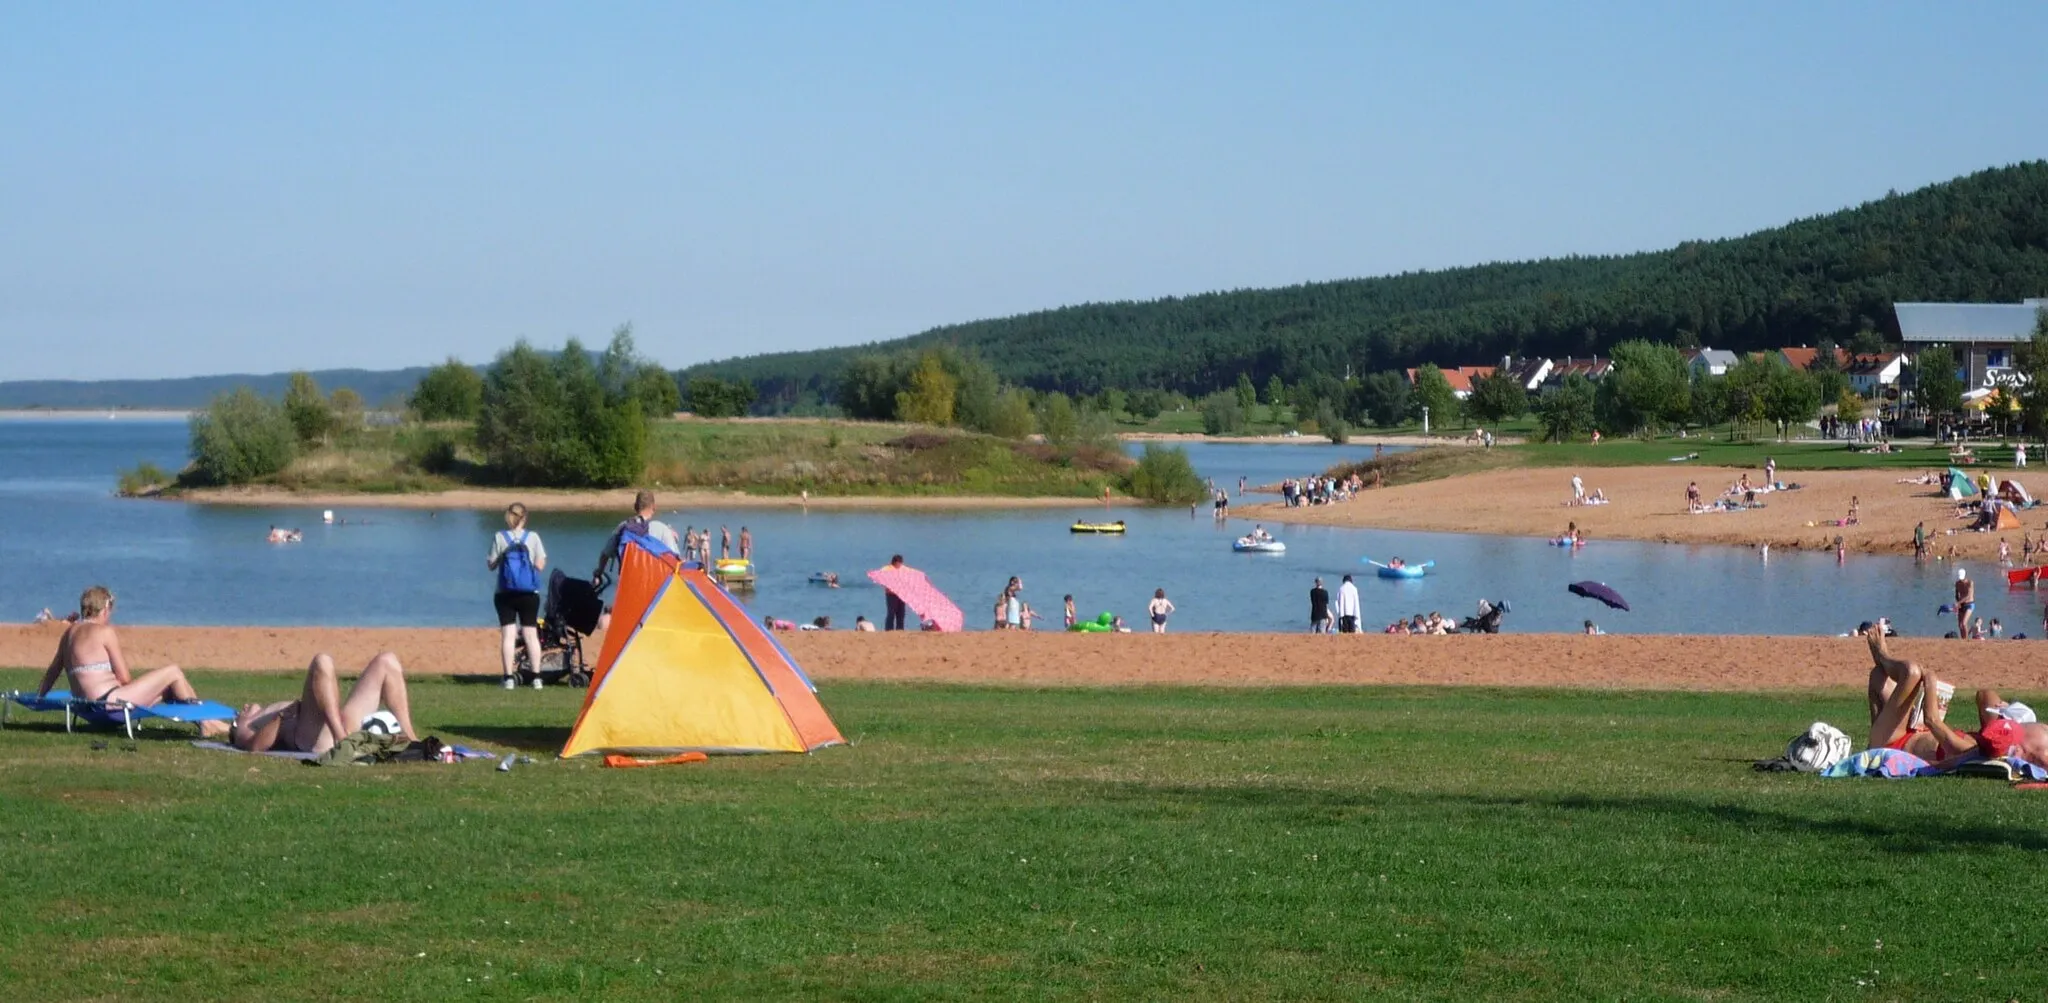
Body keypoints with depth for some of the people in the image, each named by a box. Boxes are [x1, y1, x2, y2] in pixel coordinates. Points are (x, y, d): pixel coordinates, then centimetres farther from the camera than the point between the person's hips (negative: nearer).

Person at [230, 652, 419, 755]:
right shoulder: (244, 729, 27)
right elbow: (255, 746, 1)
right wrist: (284, 715, -8)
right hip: (312, 737, -6)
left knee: (387, 662, 7)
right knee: (322, 662, -23)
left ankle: (408, 738, -11)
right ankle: (340, 737, -39)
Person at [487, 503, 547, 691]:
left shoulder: (499, 537, -4)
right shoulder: (533, 537, -4)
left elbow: (492, 565, -2)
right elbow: (540, 565, -4)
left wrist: (487, 561, 20)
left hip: (505, 594, 0)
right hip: (529, 594, 0)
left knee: (508, 634, 1)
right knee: (531, 634, 6)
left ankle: (509, 677, -4)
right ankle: (536, 677, 2)